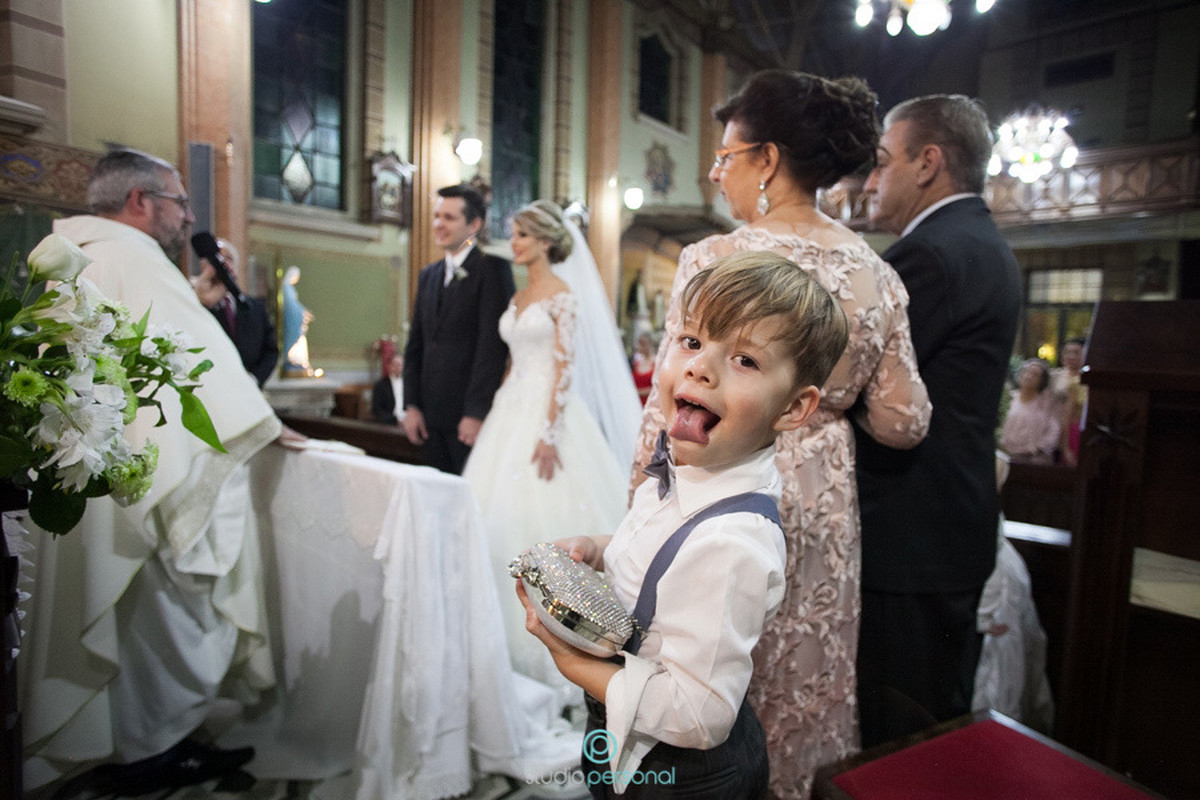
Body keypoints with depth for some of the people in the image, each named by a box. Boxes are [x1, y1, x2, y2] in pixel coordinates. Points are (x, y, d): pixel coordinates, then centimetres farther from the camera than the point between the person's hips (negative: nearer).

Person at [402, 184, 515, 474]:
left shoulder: (492, 268, -6)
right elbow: (415, 344, 16)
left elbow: (493, 344, -13)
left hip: (472, 415, -6)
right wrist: (411, 405, 8)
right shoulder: (428, 275, 17)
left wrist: (476, 413, -18)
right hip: (431, 415, 7)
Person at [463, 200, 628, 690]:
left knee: (543, 514, -5)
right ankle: (512, 631, 22)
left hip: (546, 408, -8)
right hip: (513, 407, 8)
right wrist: (497, 410, 15)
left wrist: (549, 433, -22)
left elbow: (564, 366, -15)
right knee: (501, 514, 9)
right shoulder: (519, 298, 16)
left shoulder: (561, 296, -8)